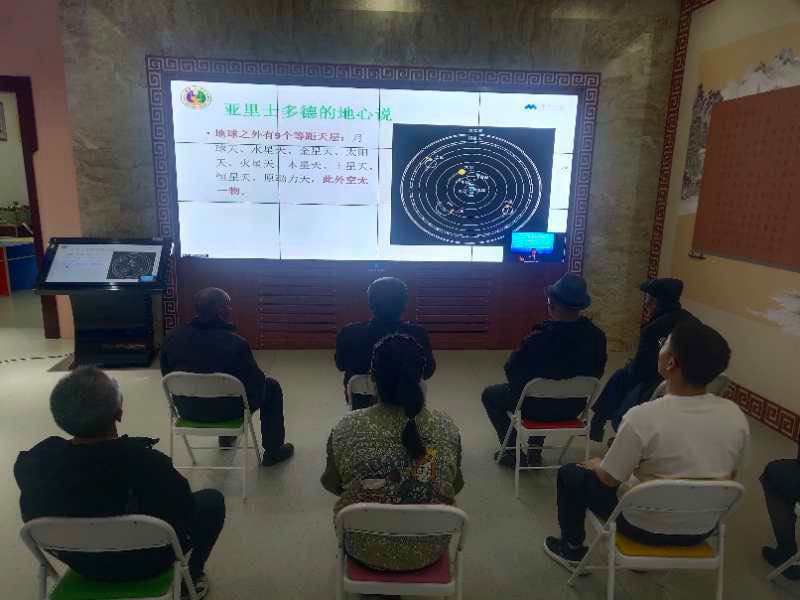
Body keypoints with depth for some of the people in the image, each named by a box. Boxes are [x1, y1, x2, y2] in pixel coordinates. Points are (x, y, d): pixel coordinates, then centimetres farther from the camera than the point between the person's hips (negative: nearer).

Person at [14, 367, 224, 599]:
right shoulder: (144, 461, -36)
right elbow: (187, 514, -20)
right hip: (144, 562, -4)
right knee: (212, 500, 16)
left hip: (80, 563, 5)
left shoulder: (29, 463, -22)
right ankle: (191, 578, 26)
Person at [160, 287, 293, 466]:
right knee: (272, 387, 18)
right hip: (227, 411, -5)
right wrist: (254, 402, 5)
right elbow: (256, 383, -18)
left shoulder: (172, 338, -11)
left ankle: (225, 436, 50)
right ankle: (273, 452, 25)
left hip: (187, 411, 6)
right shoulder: (236, 343, -27)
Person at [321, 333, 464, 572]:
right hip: (428, 552, 1)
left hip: (367, 551, 0)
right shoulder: (446, 429, -20)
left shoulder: (347, 429, -24)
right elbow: (456, 486, -3)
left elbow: (331, 484, -6)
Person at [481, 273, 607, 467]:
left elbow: (512, 371, -17)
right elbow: (597, 373, 1)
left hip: (537, 408, -5)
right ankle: (535, 450, 38)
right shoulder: (597, 336, -17)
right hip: (573, 408, 5)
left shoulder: (538, 339, -32)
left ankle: (512, 452, 24)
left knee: (490, 394, 21)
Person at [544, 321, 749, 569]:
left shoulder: (643, 417, -30)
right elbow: (729, 476, 4)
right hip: (702, 530, 5)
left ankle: (573, 549, 33)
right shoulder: (736, 416, -14)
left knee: (570, 474, 16)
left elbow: (610, 479, -17)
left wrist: (597, 465, 6)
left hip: (646, 527, -5)